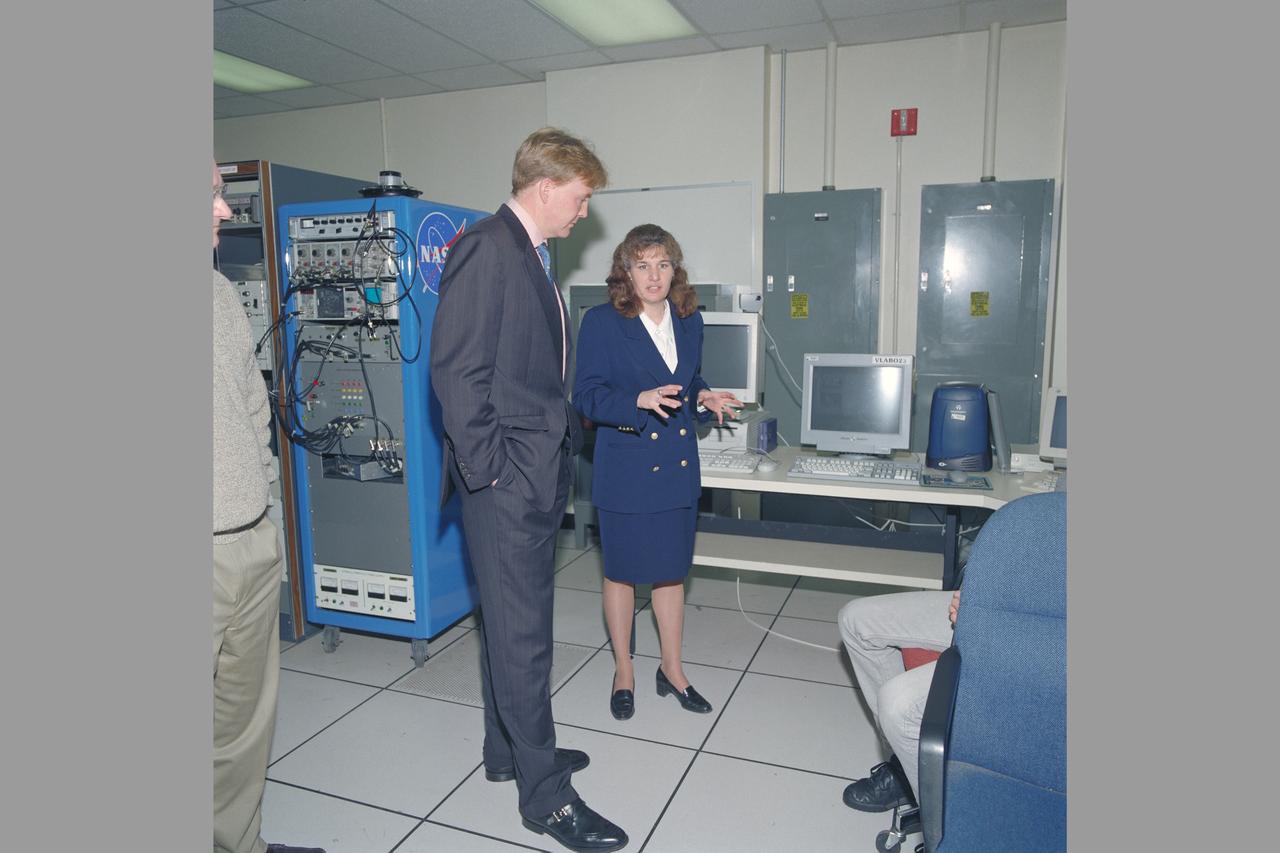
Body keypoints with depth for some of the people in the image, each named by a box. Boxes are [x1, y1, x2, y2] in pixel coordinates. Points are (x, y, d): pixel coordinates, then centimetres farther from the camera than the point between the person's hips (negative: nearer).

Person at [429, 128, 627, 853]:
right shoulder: (486, 248, -13)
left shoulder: (535, 255, 17)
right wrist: (487, 468, -18)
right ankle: (546, 793, 13)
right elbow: (457, 369, -19)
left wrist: (566, 436, 14)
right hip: (507, 477, -10)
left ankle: (510, 749, 35)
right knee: (523, 634, 0)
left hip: (541, 473, 10)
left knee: (514, 622, 19)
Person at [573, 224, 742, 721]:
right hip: (625, 467, -4)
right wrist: (640, 401, -28)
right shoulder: (601, 322, -10)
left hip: (678, 466, 5)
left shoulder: (689, 321, 6)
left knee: (672, 571, 15)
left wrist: (704, 396, -3)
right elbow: (587, 397, -12)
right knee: (622, 572, 10)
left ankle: (672, 670, 32)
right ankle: (623, 673, 29)